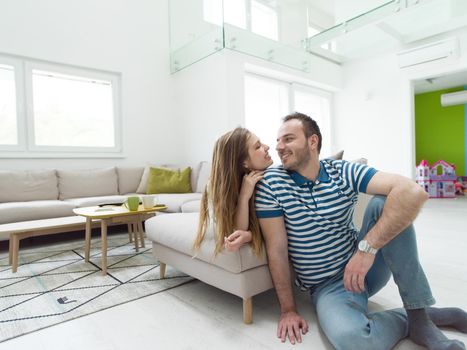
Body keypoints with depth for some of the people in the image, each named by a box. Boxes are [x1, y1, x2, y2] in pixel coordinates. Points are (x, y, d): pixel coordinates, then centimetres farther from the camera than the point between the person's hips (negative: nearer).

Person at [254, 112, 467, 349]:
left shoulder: (344, 172, -9)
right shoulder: (270, 182, -12)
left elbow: (413, 192, -24)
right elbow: (276, 249, -12)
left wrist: (367, 247, -34)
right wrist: (288, 310, -11)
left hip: (368, 264, 2)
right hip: (326, 286, -2)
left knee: (383, 202, -23)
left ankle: (419, 316, -13)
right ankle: (409, 321, -2)